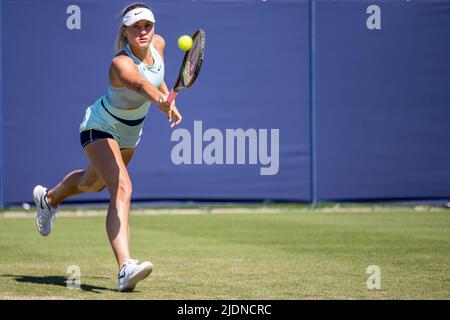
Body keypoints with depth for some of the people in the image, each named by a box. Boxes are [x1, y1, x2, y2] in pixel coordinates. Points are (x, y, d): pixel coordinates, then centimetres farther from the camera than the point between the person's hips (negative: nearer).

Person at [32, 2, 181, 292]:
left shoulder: (158, 44, -13)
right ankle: (126, 268, -41)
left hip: (130, 133, 8)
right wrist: (159, 100, -79)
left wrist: (170, 102, 1)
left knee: (92, 183, 30)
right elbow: (139, 83, -59)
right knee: (122, 188, -30)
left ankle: (49, 198, 63)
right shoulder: (121, 63, -36)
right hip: (100, 127, -8)